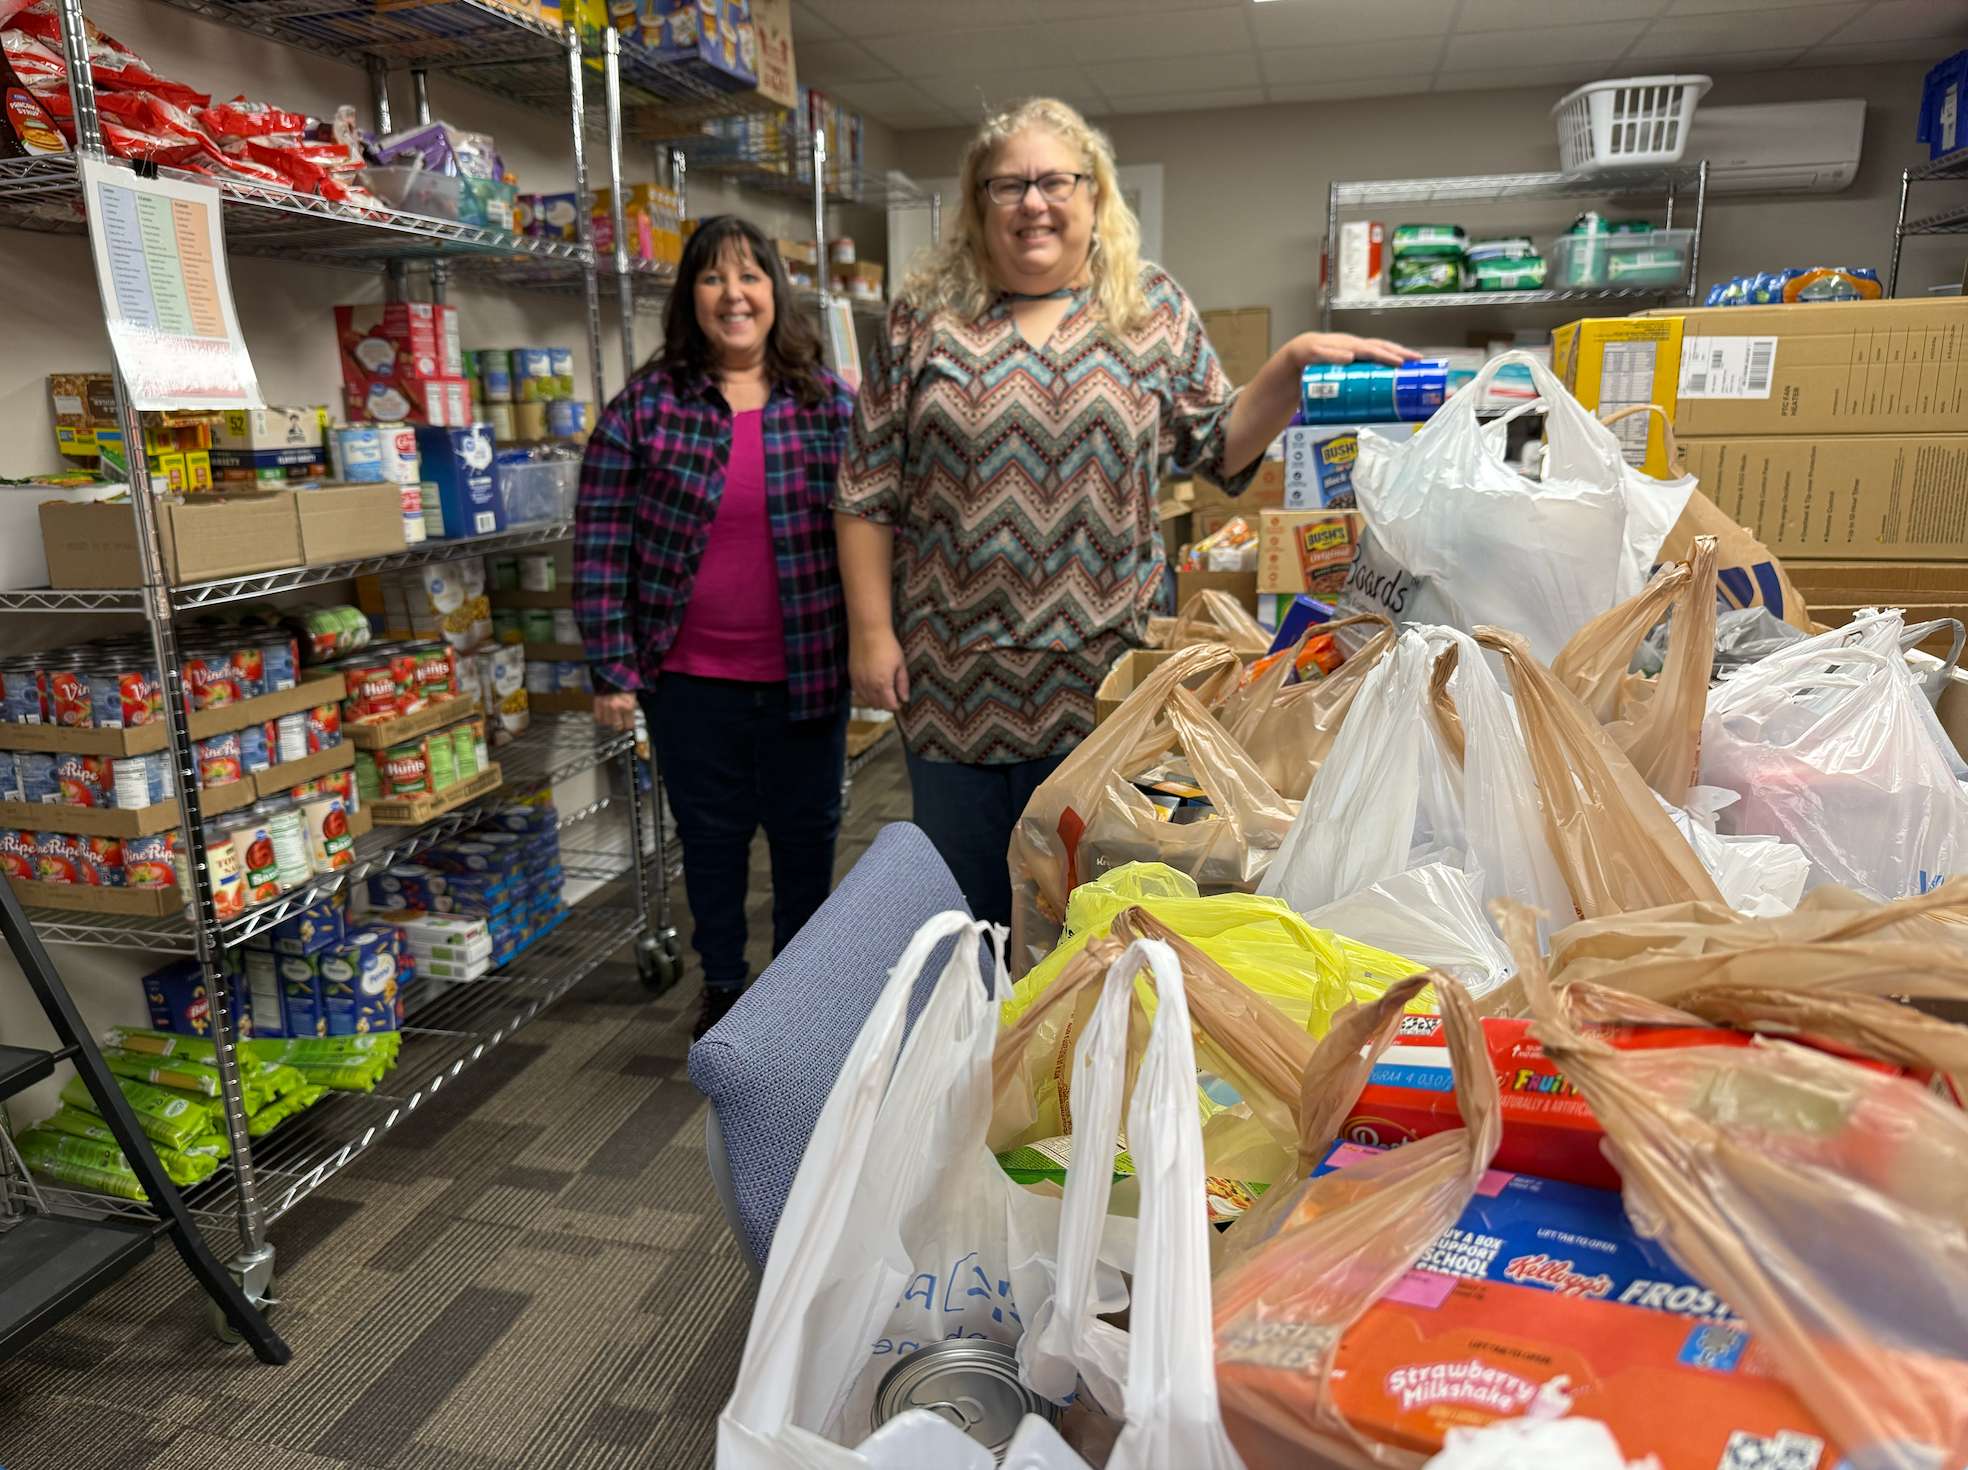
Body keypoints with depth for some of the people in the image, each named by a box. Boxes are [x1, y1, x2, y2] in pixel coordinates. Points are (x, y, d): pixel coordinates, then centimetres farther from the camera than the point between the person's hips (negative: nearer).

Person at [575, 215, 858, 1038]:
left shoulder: (831, 404, 1)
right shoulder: (646, 406, -2)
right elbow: (599, 543, -3)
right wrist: (612, 669, -7)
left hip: (806, 671, 1)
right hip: (690, 677, 0)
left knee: (806, 831, 13)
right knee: (711, 835, 13)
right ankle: (723, 985, 35)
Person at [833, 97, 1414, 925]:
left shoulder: (1153, 309, 5)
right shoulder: (926, 317, 2)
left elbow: (1220, 450, 6)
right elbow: (868, 490, 1)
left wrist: (1293, 365, -11)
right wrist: (871, 632, -4)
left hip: (1097, 670, 0)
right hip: (949, 674, 0)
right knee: (961, 899, 14)